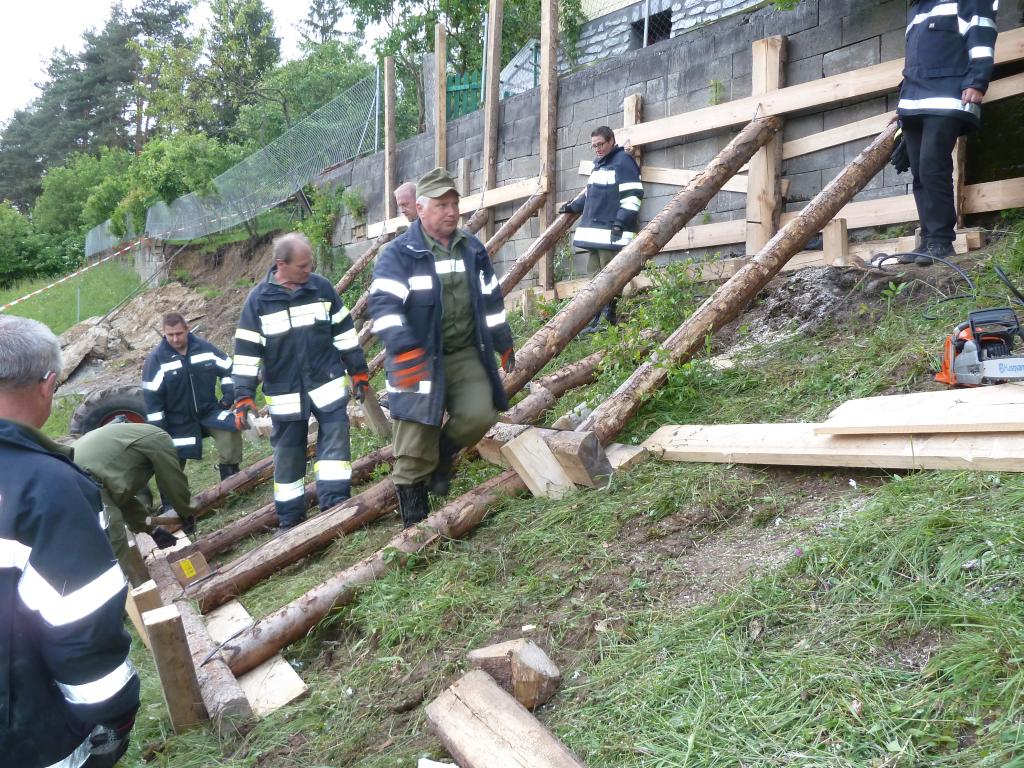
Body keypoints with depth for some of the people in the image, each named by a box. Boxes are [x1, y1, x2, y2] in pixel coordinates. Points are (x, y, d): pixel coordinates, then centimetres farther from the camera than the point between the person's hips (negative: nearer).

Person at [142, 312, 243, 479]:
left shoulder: (204, 348, -5)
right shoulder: (156, 359, -12)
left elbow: (228, 368, 8)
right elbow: (152, 397, -12)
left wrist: (228, 395, -3)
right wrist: (158, 431, -14)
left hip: (209, 410, 1)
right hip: (178, 421, -1)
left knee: (231, 429, -22)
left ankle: (231, 474, -7)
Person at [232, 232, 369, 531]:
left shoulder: (322, 287, -2)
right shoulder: (259, 299, -8)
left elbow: (343, 330, 6)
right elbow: (246, 350, -6)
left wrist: (358, 371, 7)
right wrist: (243, 396, -9)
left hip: (327, 383, 1)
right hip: (285, 393, -1)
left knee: (335, 437, -6)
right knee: (288, 453, 8)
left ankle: (334, 503, 0)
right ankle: (290, 518, 20)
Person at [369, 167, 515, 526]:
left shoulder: (473, 249, 9)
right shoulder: (399, 253, -10)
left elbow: (491, 299, 18)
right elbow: (384, 304, -21)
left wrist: (503, 342, 20)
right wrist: (403, 348, -35)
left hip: (466, 354, 5)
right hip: (419, 360, -5)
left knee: (479, 414, -13)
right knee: (415, 445, -2)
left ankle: (443, 455, 20)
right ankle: (414, 521, 13)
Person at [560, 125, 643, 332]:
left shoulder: (623, 162, -6)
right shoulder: (598, 164, 22)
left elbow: (633, 195, -15)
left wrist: (621, 221, -22)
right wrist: (572, 207, 28)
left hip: (612, 232, -9)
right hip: (594, 230, 9)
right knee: (594, 275, 9)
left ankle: (609, 319, -5)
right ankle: (594, 319, 12)